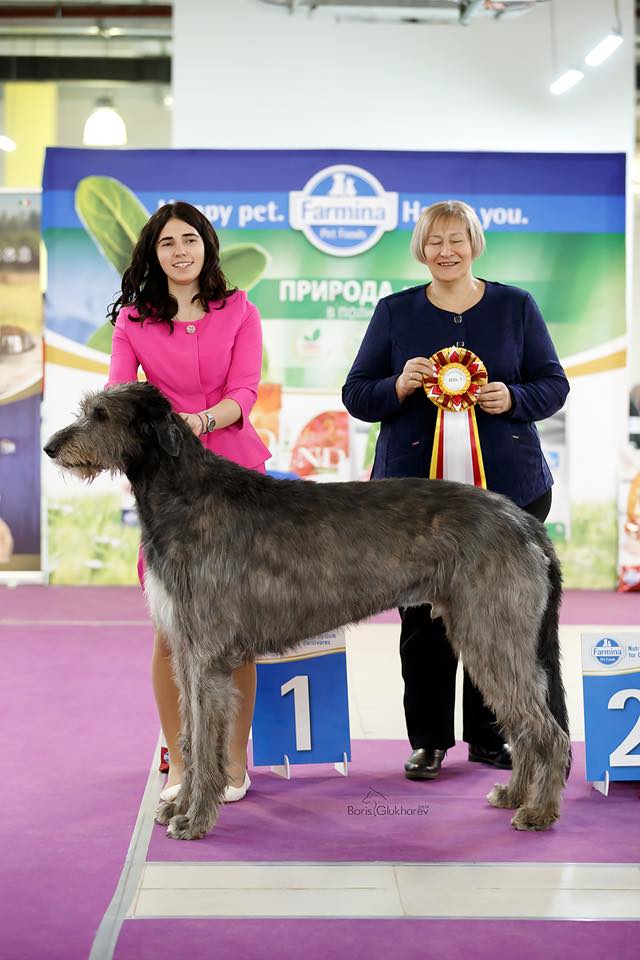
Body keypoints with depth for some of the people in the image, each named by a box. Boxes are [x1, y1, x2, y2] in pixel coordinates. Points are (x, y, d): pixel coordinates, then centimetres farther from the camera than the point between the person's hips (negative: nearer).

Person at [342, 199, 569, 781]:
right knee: (423, 618, 1)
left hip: (507, 485, 1)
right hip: (415, 485, 0)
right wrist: (399, 387, -13)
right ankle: (429, 741, 14)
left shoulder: (516, 307, 9)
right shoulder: (394, 312, 8)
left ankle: (490, 737, 19)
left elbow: (553, 384, 9)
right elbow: (356, 395, 7)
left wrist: (513, 399, -11)